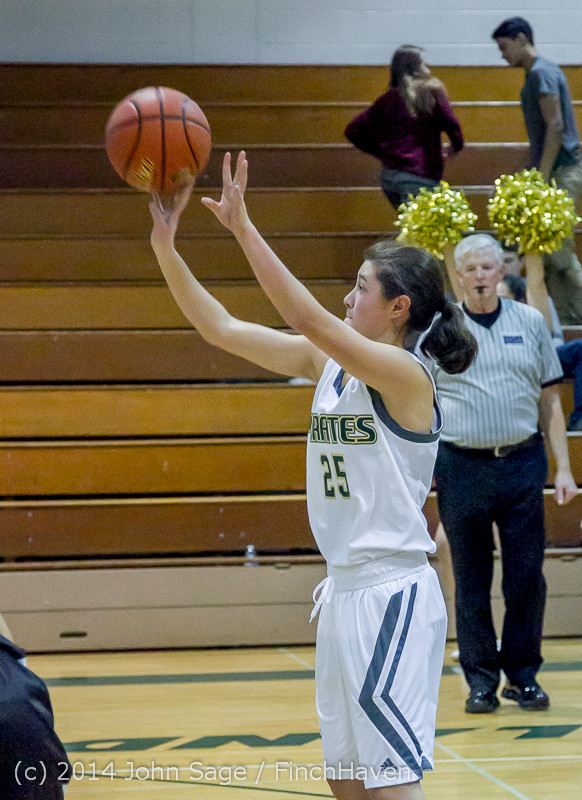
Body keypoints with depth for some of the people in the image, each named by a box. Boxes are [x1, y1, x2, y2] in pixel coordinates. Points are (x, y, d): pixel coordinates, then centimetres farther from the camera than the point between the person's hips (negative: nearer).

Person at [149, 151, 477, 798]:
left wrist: (243, 228, -27)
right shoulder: (327, 363, 8)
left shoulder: (404, 374, -14)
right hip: (344, 590, 8)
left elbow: (307, 319, -27)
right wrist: (165, 247, -2)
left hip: (392, 595, -8)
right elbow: (221, 329, 7)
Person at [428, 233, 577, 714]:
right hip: (461, 467, -1)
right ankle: (481, 681, 13)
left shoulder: (530, 322, 9)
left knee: (527, 578, 1)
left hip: (523, 463, 1)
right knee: (471, 581, 4)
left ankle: (524, 675, 14)